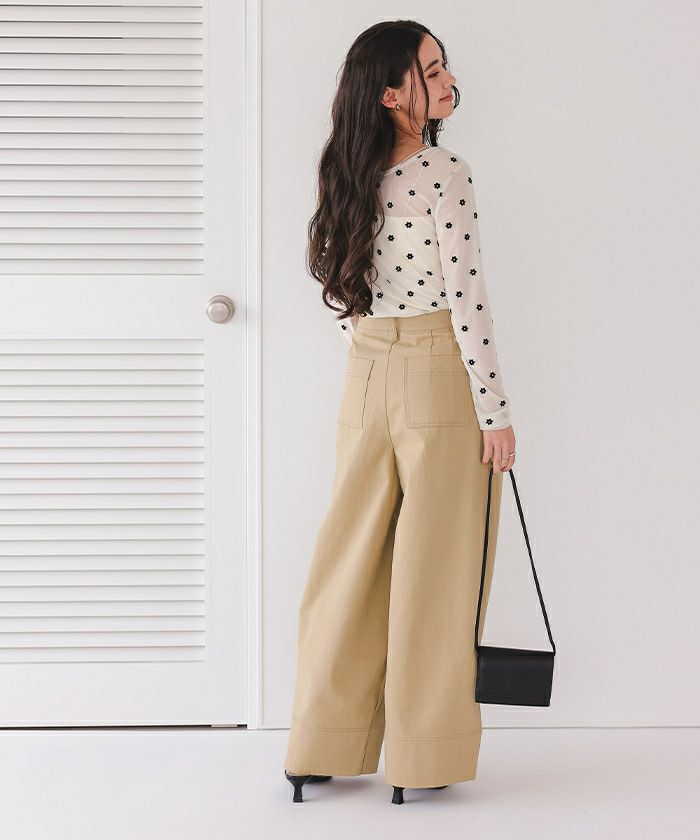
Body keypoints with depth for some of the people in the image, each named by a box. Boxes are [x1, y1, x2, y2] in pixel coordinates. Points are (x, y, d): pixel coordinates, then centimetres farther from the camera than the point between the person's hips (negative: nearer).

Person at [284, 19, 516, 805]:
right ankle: (425, 757, 11)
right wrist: (495, 412, -12)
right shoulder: (446, 172, -13)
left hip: (366, 381, 6)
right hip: (441, 383, -6)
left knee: (353, 563, 11)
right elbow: (466, 297, -16)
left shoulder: (351, 178, 7)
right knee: (434, 570, 2)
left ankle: (323, 750, 17)